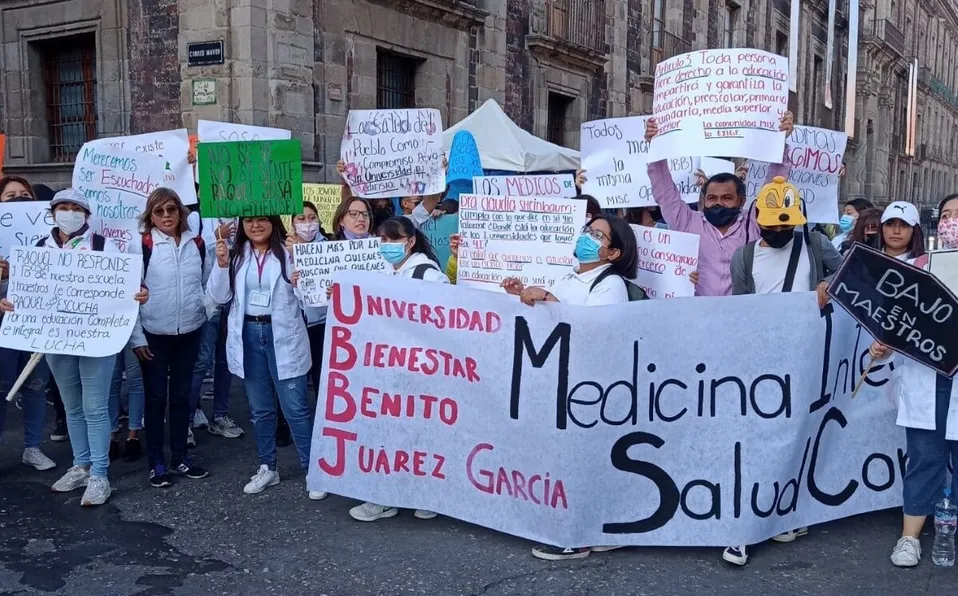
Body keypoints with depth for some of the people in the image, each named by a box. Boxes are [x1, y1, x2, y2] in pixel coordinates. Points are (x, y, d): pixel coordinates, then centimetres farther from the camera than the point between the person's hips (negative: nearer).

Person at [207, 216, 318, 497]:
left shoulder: (289, 252, -6)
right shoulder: (235, 254, 6)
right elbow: (219, 297, 2)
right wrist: (221, 264, -11)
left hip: (283, 336, -4)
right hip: (249, 336, 4)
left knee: (295, 408, -2)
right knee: (260, 408, 15)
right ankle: (268, 468, 28)